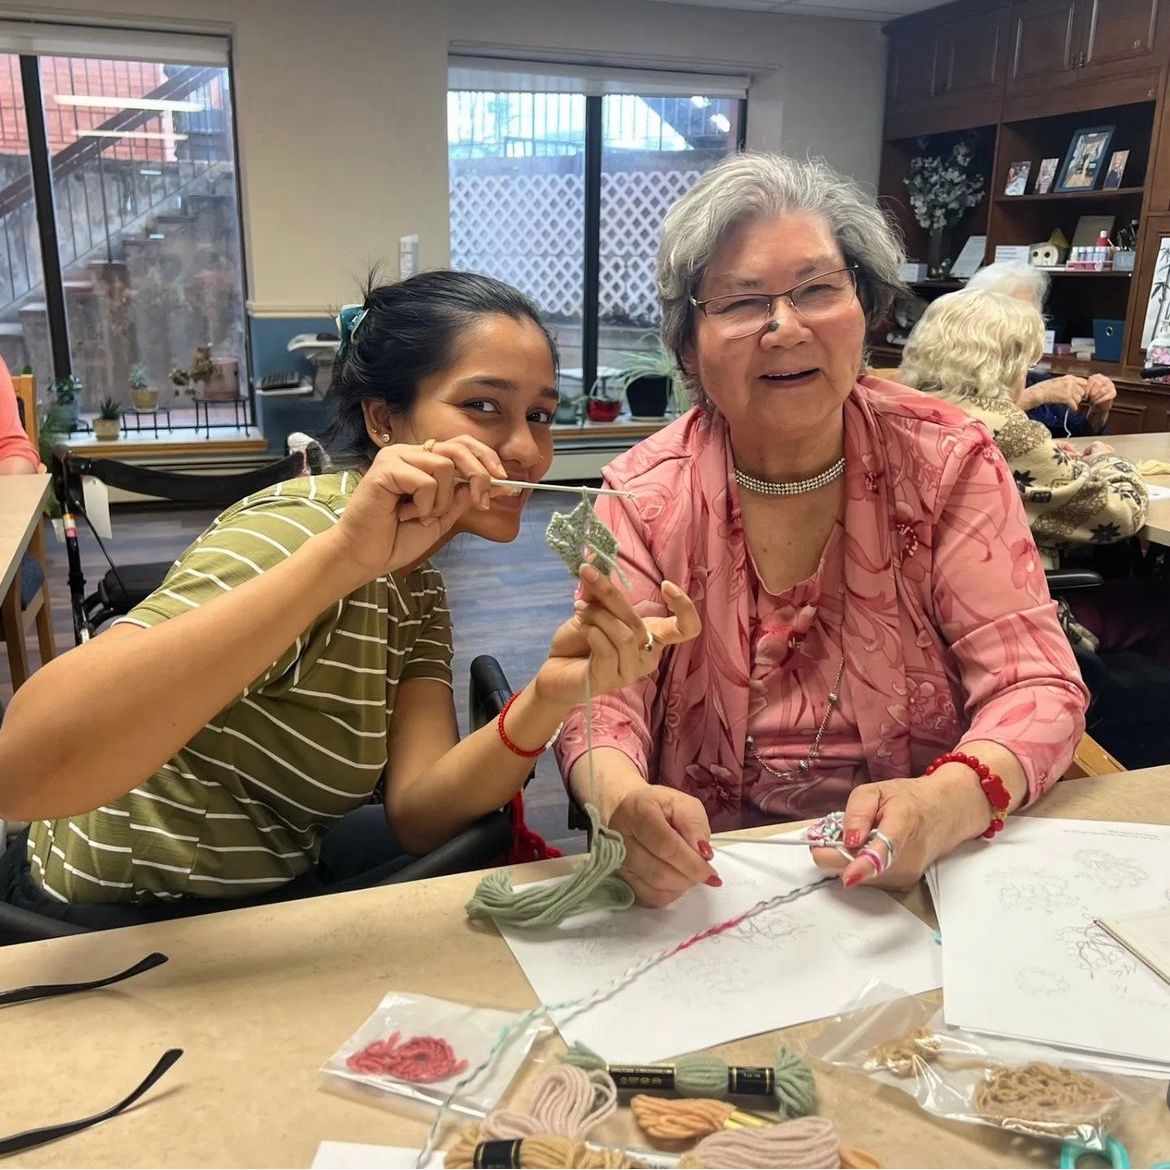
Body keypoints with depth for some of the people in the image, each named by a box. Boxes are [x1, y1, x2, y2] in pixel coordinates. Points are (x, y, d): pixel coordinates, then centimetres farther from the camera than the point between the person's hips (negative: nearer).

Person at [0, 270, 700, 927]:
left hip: (263, 896, 7)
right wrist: (341, 559, -41)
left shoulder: (416, 586, 2)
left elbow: (418, 809, -12)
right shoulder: (298, 528, -22)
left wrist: (548, 699, -29)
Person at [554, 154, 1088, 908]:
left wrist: (944, 804, -30)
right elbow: (602, 698, -12)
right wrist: (625, 803, -35)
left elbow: (1036, 686, -8)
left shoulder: (948, 463, -4)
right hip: (709, 885, -1)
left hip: (927, 872, 2)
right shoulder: (644, 496, -4)